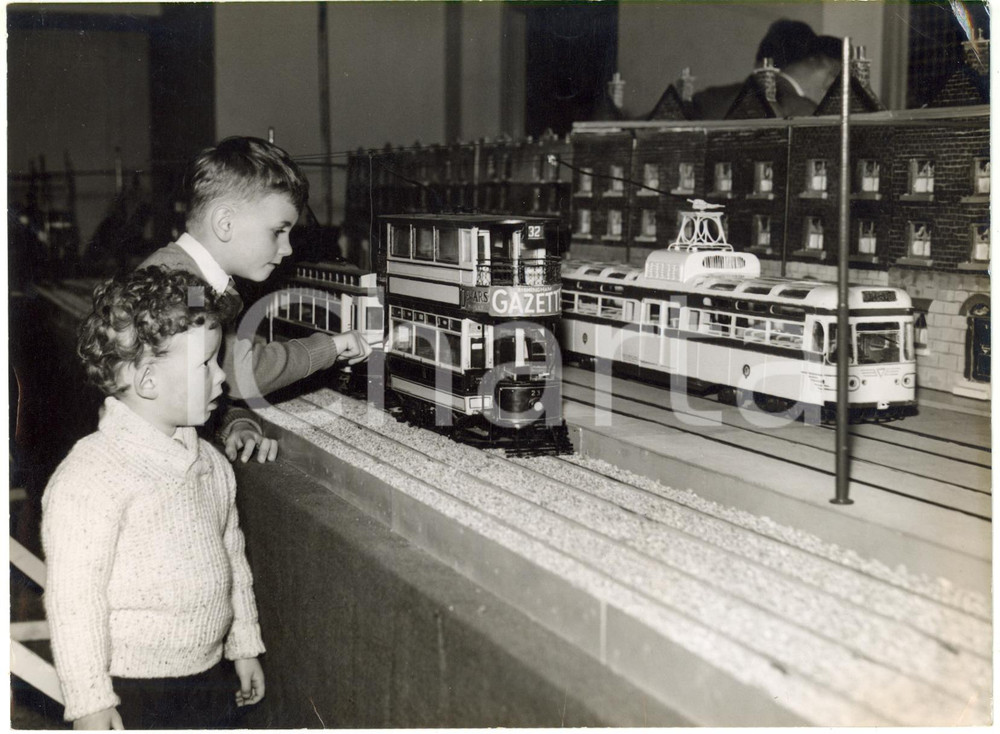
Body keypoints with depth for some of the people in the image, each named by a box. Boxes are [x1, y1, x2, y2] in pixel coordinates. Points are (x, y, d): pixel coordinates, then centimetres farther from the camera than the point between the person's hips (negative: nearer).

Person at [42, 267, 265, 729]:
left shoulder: (209, 462, 4)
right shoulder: (91, 475, -20)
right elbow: (73, 597, -19)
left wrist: (244, 645, 20)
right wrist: (89, 700, -17)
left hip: (211, 675, 7)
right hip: (132, 692, -7)